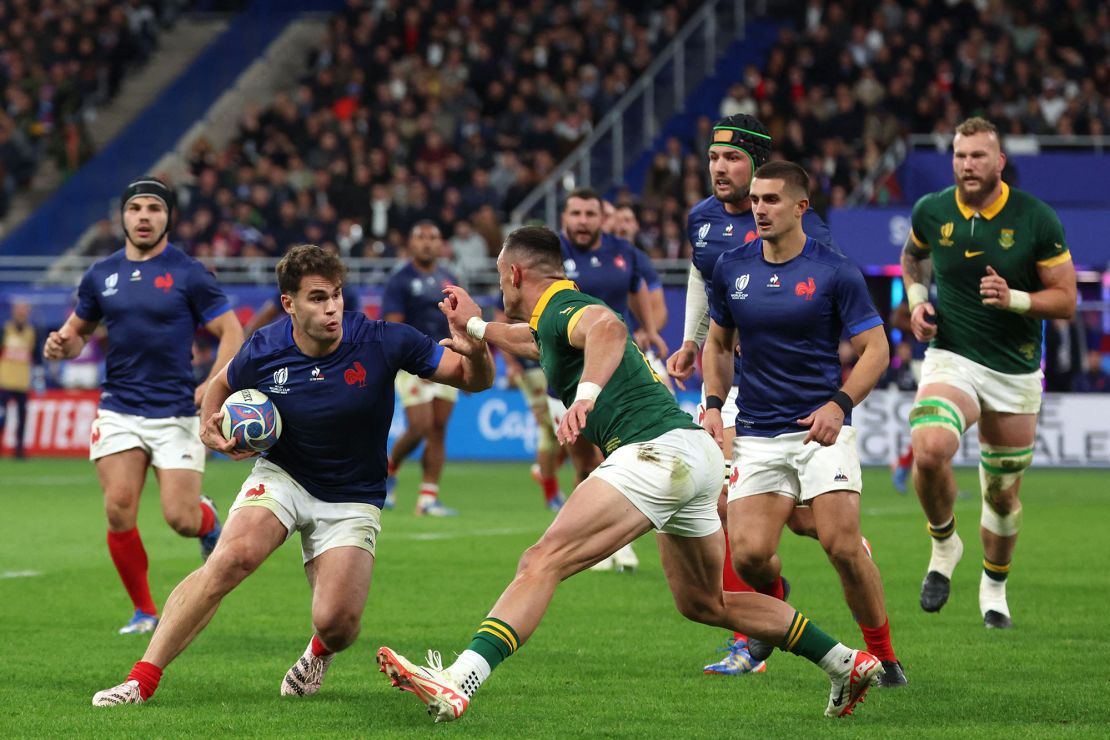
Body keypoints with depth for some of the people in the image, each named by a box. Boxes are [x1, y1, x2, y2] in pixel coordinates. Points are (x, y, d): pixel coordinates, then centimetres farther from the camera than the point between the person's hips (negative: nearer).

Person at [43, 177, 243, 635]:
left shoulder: (189, 274, -3)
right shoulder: (101, 275, 8)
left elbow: (231, 332, -2)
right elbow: (78, 329, 22)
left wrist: (213, 386, -16)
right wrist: (62, 344, -2)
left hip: (176, 412, -3)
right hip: (119, 411, 3)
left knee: (181, 519, -8)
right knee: (119, 511, -11)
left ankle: (209, 521, 31)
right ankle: (144, 612, 7)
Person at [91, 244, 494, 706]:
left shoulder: (382, 341, -19)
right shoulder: (264, 351, -13)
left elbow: (475, 381, -13)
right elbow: (222, 383, 12)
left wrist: (476, 352, -35)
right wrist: (210, 426, -7)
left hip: (352, 499, -1)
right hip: (282, 475, 1)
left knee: (337, 623, -17)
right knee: (232, 557, -28)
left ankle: (320, 651, 25)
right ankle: (142, 680, -25)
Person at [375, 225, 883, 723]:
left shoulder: (561, 309, -5)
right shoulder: (555, 319, 26)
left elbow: (608, 327, -31)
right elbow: (532, 343, 52)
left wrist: (587, 394, -45)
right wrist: (474, 324, 57)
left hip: (657, 452, -10)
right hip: (696, 455, 10)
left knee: (542, 563, -21)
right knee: (703, 604, 25)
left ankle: (456, 685, -37)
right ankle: (847, 663, 31)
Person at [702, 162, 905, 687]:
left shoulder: (835, 272, -6)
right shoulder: (731, 268, 6)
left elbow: (875, 348, -4)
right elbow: (718, 343, 20)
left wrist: (839, 405, -18)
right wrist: (714, 403, 6)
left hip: (821, 427, -3)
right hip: (757, 435, 3)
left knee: (842, 545, -17)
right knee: (748, 554, -10)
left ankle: (883, 656, 1)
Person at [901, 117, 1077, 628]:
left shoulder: (1036, 219, -10)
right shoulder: (931, 211, -3)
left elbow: (1066, 300, -6)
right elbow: (913, 254, 21)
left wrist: (1013, 298, -23)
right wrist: (917, 299, 3)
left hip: (1016, 371, 0)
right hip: (951, 357, 0)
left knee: (1002, 494, 10)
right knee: (929, 450, -29)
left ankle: (994, 585, 37)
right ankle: (943, 544, -1)